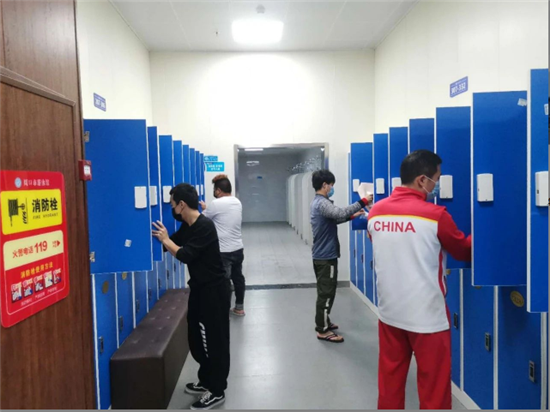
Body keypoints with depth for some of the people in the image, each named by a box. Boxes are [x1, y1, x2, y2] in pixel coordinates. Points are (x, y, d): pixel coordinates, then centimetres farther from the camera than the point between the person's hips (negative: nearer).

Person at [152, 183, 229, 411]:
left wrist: (166, 240, -14)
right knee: (197, 338, 18)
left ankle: (217, 391, 15)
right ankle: (206, 381, 35)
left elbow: (185, 255, -25)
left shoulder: (205, 226, -21)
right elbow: (173, 244, 16)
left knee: (215, 340, 2)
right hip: (199, 289, 9)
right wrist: (161, 237, 7)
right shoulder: (187, 226, 7)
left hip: (214, 290, -9)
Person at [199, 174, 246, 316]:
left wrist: (204, 209, 20)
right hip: (238, 248, 8)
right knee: (238, 278, 17)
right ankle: (239, 307, 29)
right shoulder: (237, 202, 8)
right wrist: (208, 208, 26)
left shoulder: (216, 203, -15)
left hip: (224, 251, -8)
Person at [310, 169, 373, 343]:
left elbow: (333, 219, 21)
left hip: (320, 255, 10)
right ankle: (323, 331, 6)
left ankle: (322, 322, 32)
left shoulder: (317, 202, 14)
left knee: (324, 291, 20)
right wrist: (362, 202, -27)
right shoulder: (322, 203, -19)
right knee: (327, 293, -2)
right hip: (326, 256, -10)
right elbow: (340, 213, -35)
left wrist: (353, 216, 15)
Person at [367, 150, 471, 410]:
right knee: (433, 384, 13)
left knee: (390, 378, 18)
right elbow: (465, 252, 1)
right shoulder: (435, 215, -16)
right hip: (427, 316, -4)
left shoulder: (376, 212, -2)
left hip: (389, 312, 5)